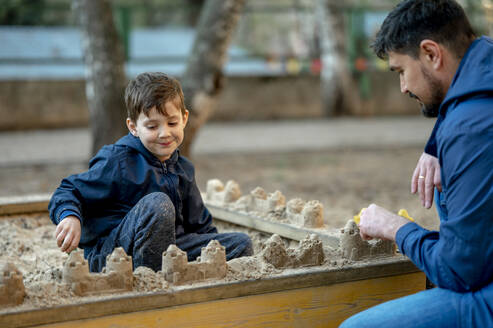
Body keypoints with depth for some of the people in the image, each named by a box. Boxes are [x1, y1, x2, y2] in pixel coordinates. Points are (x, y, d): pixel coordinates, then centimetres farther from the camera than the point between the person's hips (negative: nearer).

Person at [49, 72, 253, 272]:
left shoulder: (182, 170, 13)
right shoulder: (117, 163, -9)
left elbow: (200, 225, 21)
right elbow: (70, 191, -6)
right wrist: (70, 217, -28)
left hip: (166, 249, 7)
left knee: (241, 244, -3)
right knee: (157, 203, -34)